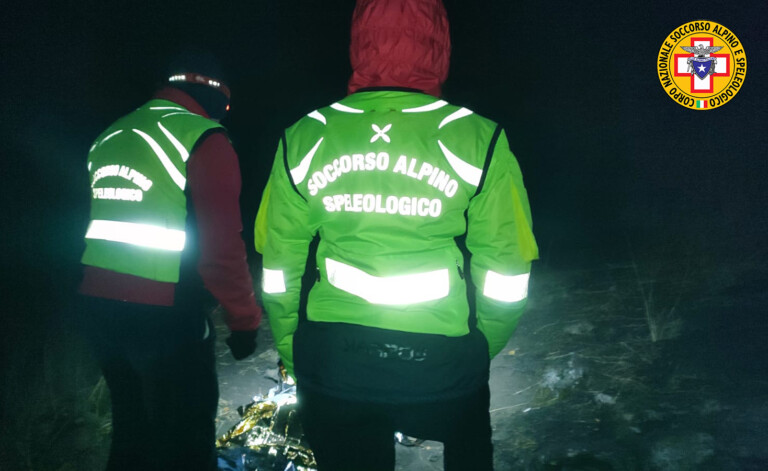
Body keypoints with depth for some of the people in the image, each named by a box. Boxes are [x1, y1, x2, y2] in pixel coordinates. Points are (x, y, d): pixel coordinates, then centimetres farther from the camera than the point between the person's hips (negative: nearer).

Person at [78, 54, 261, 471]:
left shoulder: (109, 137, 13)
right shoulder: (202, 139, -11)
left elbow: (97, 228, 18)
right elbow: (222, 245, -18)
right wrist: (244, 318, -8)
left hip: (100, 308, 8)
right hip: (166, 316, -7)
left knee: (132, 429, 23)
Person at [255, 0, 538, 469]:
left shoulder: (304, 140, -6)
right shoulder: (479, 142, -11)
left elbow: (280, 264, 0)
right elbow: (505, 272, -6)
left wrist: (290, 349, 14)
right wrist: (484, 345, 11)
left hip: (332, 362, 2)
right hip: (442, 363, -1)